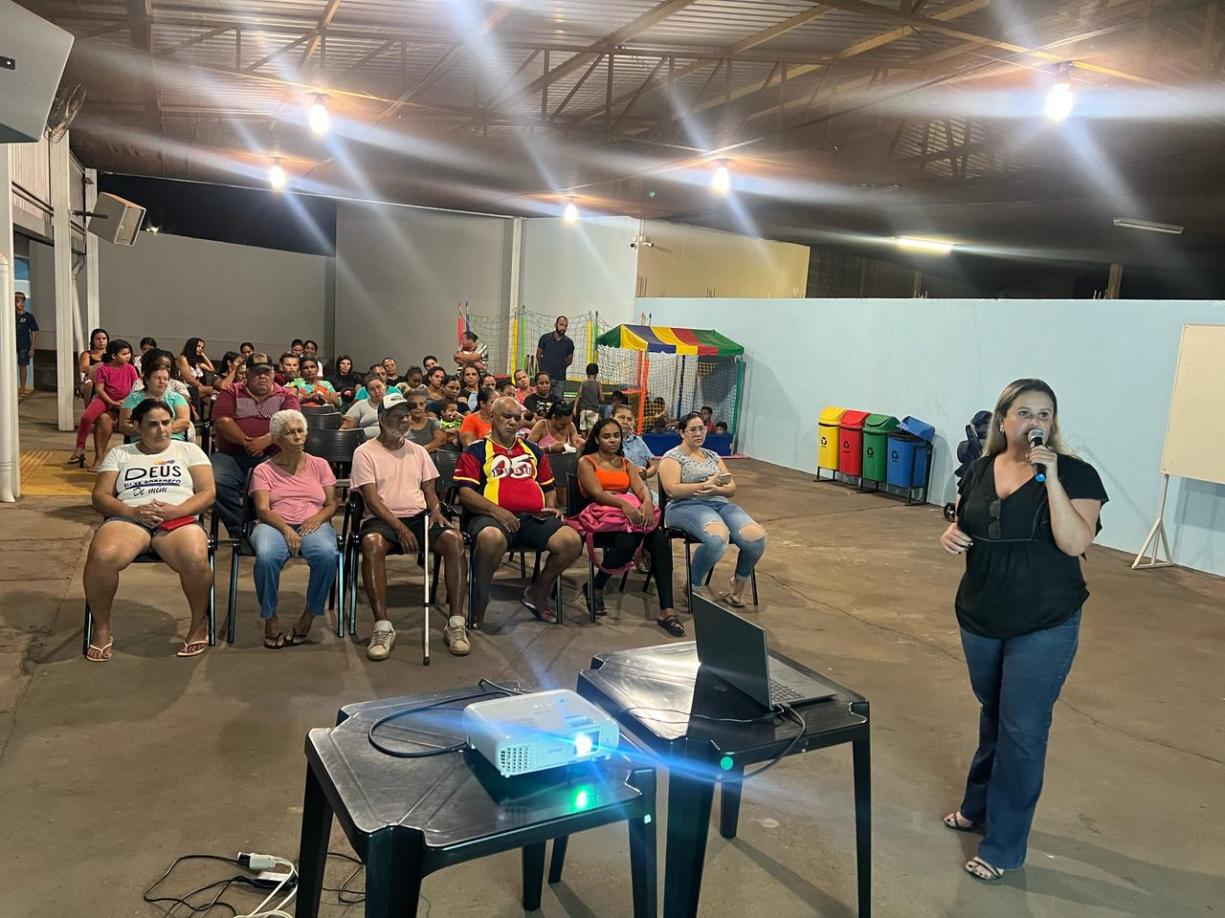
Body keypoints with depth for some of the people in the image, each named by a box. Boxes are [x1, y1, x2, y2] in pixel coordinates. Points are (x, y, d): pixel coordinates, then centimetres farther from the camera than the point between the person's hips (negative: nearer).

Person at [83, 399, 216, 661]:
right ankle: (101, 629, -10)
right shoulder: (119, 454, 22)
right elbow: (100, 497, 11)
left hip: (179, 520, -1)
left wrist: (177, 510, -11)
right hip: (128, 519, 1)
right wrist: (132, 511, -9)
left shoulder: (189, 450, 20)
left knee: (196, 559, -36)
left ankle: (199, 623, -9)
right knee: (101, 557, -34)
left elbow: (208, 493, 8)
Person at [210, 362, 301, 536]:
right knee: (215, 481, -28)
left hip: (271, 455, -1)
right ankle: (239, 530, -16)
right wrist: (246, 442, -15)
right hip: (231, 455, 1)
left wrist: (266, 440, -20)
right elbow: (222, 421, 0)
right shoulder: (231, 393, 16)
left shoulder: (286, 396, 14)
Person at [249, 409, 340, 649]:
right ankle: (270, 617, -15)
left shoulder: (320, 465, 18)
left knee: (327, 555, -35)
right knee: (267, 556, -37)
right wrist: (286, 529, -21)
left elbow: (333, 503, 12)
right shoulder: (264, 470, 12)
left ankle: (309, 615, -15)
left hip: (313, 524, 1)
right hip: (275, 525, -1)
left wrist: (318, 517, -11)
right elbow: (262, 510, -1)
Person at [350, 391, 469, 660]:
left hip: (419, 516, 4)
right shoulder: (365, 452, 4)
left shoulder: (418, 451, 19)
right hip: (382, 519, -3)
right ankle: (383, 628, -34)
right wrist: (400, 528, -18)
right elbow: (371, 499, -6)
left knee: (454, 539, -27)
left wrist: (435, 510, -6)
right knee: (371, 544, -38)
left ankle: (456, 624, -23)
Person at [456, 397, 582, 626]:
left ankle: (538, 592, 5)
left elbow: (549, 487, 31)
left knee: (572, 540, -21)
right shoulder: (475, 451, 10)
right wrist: (496, 510, -16)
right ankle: (480, 598, -12)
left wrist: (551, 507, 9)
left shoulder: (533, 451, 26)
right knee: (492, 538, -41)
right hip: (492, 517, -4)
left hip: (535, 518, 5)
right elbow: (465, 492, -2)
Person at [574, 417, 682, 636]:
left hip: (631, 512, 5)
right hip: (601, 516, -5)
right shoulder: (587, 462, 6)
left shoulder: (626, 463, 22)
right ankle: (596, 588, -6)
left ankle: (667, 611, -34)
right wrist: (624, 505, -29)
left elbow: (641, 488, 4)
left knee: (661, 540, -27)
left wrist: (647, 502, -22)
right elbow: (597, 494, -11)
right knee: (627, 543, -37)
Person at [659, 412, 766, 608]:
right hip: (687, 507, -6)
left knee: (756, 537, -23)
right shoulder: (672, 457, 5)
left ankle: (738, 586, 3)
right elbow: (672, 490, -10)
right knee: (718, 537, -39)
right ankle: (693, 588, -16)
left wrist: (715, 489, -7)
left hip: (720, 504, 6)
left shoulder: (713, 456, 23)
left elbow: (731, 488, 16)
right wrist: (707, 484, -13)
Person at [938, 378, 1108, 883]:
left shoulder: (1075, 474, -12)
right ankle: (978, 806, 41)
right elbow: (963, 524, 14)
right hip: (980, 618, 5)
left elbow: (1075, 543, -24)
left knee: (1021, 731, 2)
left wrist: (1050, 476, -27)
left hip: (1043, 627, -4)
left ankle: (1003, 846, 16)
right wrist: (951, 534, -8)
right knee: (992, 714, 22)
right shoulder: (980, 470, 2)